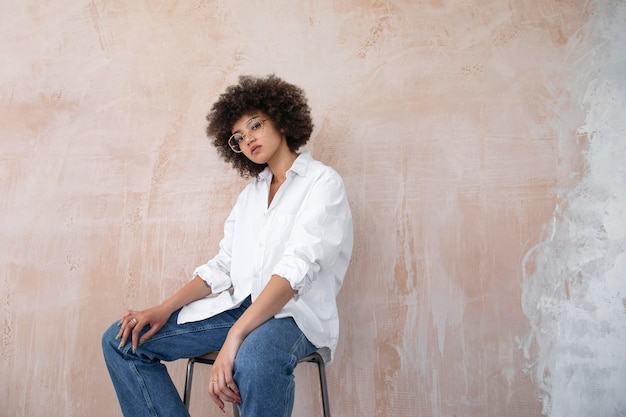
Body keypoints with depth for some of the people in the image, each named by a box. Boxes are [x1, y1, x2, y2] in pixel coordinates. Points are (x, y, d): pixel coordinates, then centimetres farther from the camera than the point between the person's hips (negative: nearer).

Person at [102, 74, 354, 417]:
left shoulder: (322, 182, -3)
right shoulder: (251, 192, 21)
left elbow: (297, 268, -18)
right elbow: (222, 267, 15)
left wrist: (234, 338, -29)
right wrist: (164, 309, -2)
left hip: (294, 313, -7)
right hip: (237, 306, 7)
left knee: (256, 359, -42)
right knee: (121, 341, -6)